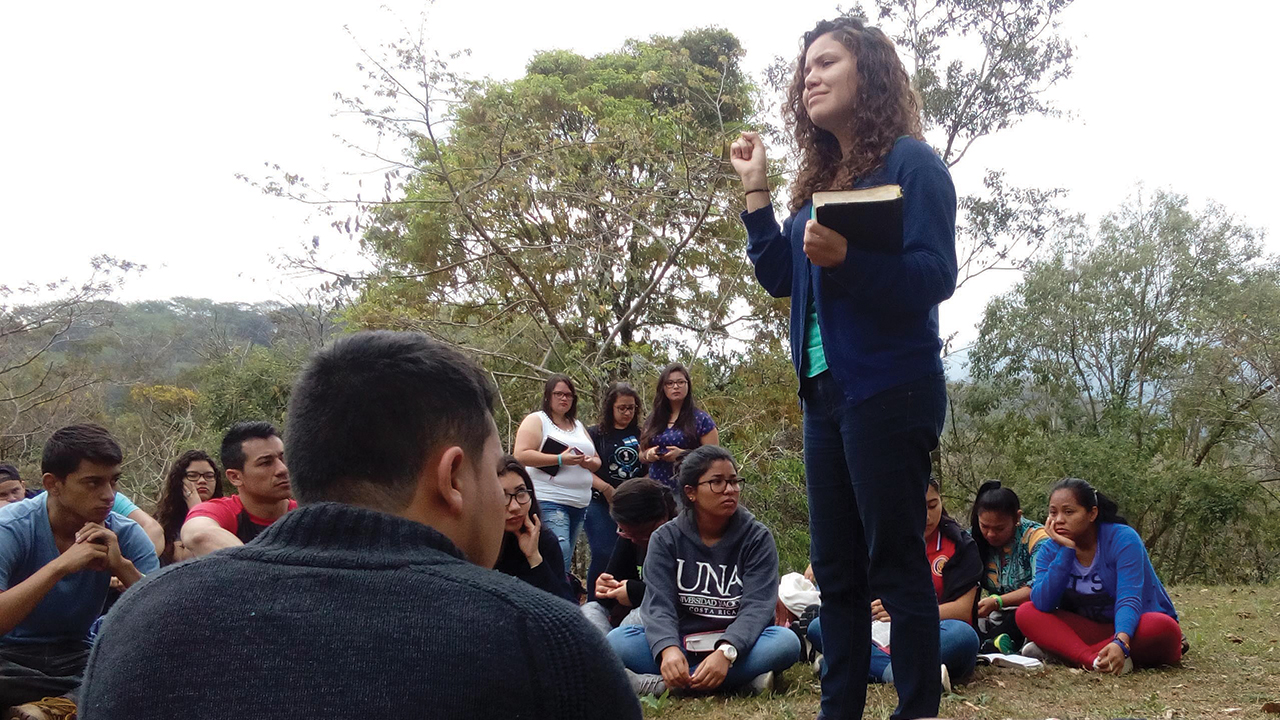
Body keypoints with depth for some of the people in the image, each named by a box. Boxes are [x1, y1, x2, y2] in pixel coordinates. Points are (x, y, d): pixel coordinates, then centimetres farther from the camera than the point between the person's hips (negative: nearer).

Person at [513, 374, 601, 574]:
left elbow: (597, 461, 24)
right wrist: (560, 460, -17)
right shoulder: (536, 421, 1)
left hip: (579, 503, 7)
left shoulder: (578, 425, 22)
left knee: (566, 557, 7)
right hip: (550, 501, -7)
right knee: (560, 553, -20)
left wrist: (590, 462, -1)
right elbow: (521, 455, -13)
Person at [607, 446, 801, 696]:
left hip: (737, 645, 0)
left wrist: (726, 652, -33)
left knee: (786, 641, -30)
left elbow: (757, 606, -13)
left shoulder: (757, 538, 0)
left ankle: (669, 684, -27)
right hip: (681, 646, 0)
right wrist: (668, 649, -34)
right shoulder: (666, 539, 2)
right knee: (618, 640, -25)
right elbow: (658, 603, -11)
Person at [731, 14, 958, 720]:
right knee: (835, 571, 10)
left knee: (895, 561, -3)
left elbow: (936, 277, -14)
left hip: (888, 389, -8)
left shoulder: (910, 162, -5)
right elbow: (778, 277, 13)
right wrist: (755, 188, 9)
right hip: (825, 391, 8)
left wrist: (847, 258, -28)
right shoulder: (818, 180, 17)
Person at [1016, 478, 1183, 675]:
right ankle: (1094, 660, -39)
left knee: (1163, 627, -37)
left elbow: (1129, 599, -29)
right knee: (1026, 612, -16)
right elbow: (1042, 604, -20)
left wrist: (1120, 643, -48)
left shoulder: (1123, 539, -16)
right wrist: (1066, 549, -24)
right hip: (1089, 631, 3)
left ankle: (1058, 652, -35)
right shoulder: (1051, 552, -3)